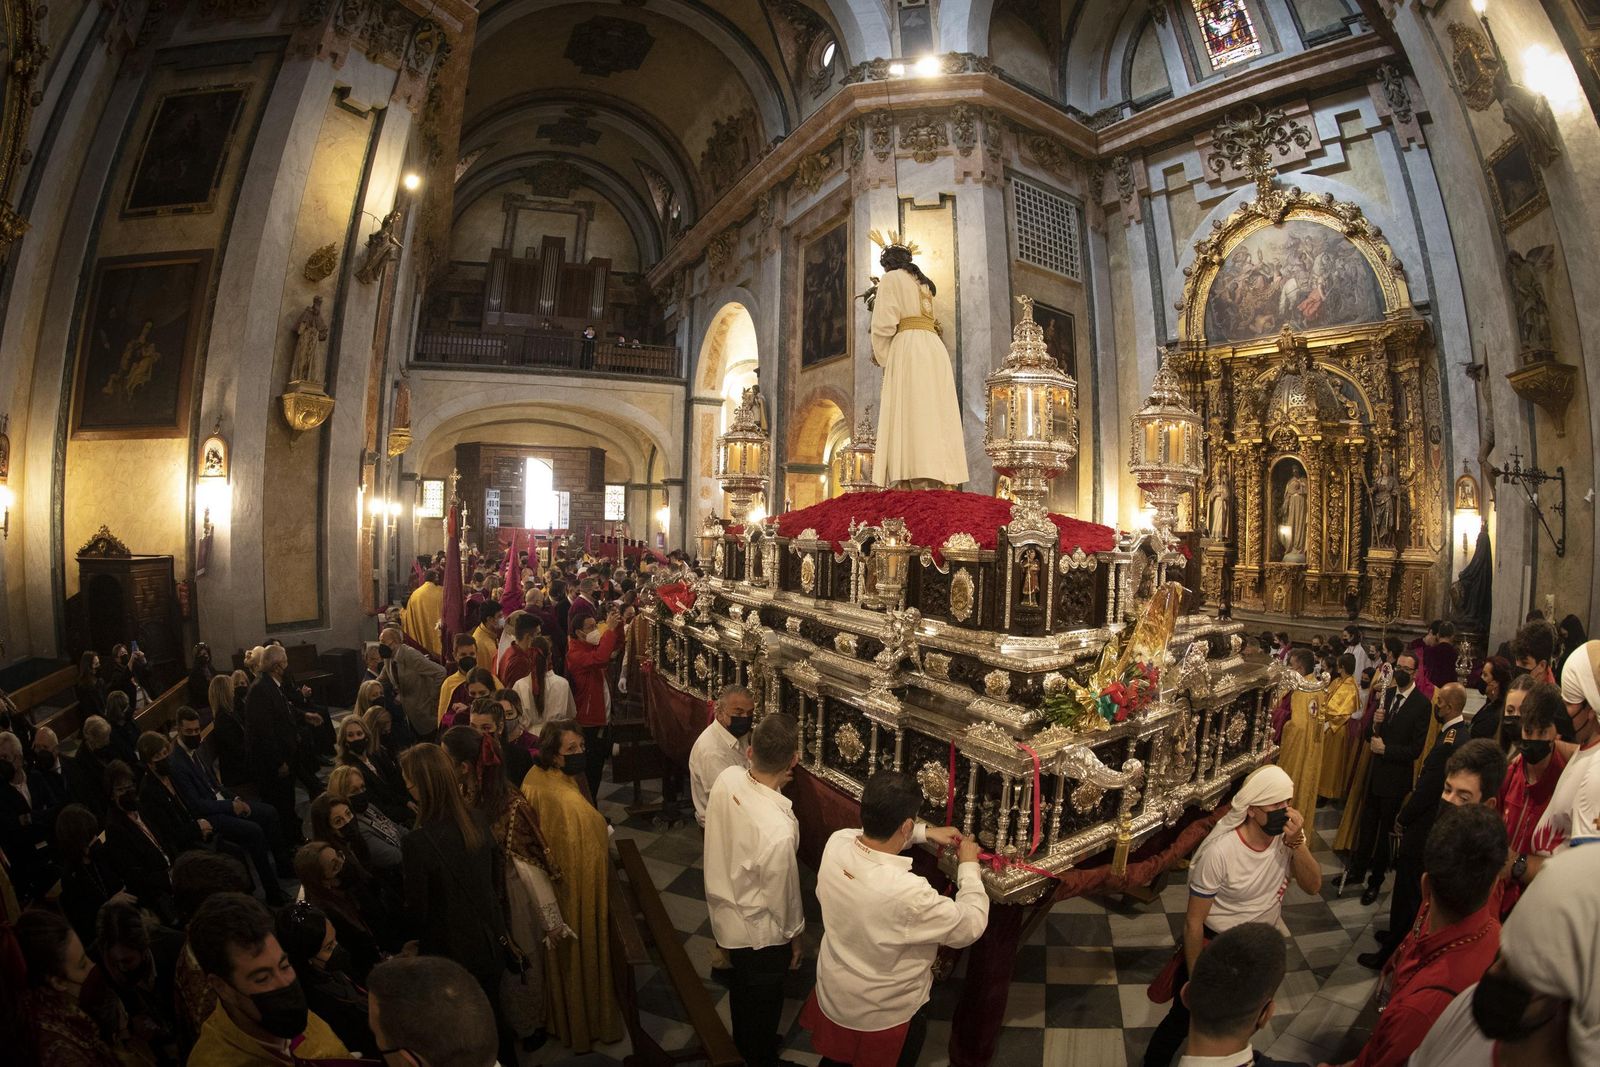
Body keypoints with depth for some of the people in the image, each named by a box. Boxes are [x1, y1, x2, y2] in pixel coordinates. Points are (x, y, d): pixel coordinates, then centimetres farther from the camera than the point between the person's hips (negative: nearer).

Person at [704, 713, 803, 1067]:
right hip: (757, 931, -7)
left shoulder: (727, 777, -23)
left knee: (742, 989, 33)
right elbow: (782, 896, -22)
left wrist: (774, 783, -6)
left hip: (723, 910, 7)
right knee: (763, 1004, 23)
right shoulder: (779, 832, -41)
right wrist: (794, 936, -2)